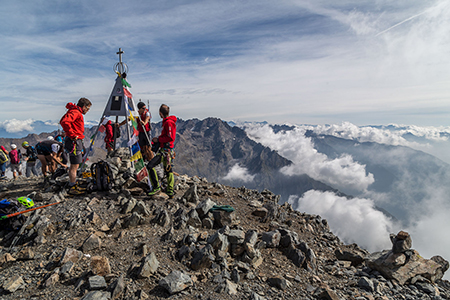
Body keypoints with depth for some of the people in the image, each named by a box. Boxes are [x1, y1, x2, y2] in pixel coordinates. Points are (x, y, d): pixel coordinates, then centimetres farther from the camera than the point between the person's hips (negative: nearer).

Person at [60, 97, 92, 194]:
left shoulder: (76, 112, 19)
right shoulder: (75, 112, -12)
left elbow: (62, 121, 28)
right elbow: (64, 122, -28)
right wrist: (72, 135, -21)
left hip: (77, 141, 11)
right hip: (75, 141, -11)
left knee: (74, 165, 16)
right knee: (74, 165, -5)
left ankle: (72, 185, 26)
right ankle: (72, 188, 1)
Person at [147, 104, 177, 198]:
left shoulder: (168, 122, -14)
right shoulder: (166, 122, 18)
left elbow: (170, 138, -21)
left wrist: (158, 139, -13)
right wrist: (158, 139, 13)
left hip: (165, 150, -10)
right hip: (166, 149, 10)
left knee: (150, 166, -12)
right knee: (168, 170, 14)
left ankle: (156, 187, -5)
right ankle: (170, 191, 22)